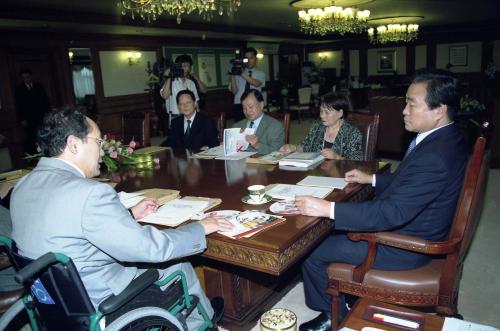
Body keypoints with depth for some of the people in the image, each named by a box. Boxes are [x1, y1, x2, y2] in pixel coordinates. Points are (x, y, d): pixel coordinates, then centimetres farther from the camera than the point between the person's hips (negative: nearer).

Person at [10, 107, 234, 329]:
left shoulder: (24, 185, -2)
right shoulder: (88, 193, -31)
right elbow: (149, 247, -26)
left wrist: (130, 214, 9)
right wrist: (200, 228, -12)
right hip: (96, 309, -8)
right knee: (179, 266, 13)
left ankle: (201, 313, 40)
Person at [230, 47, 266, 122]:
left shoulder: (260, 73, 10)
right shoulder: (239, 72, 10)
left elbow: (257, 83, -13)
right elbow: (234, 91, 0)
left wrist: (243, 75, -24)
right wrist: (233, 76, -12)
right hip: (239, 105, 1)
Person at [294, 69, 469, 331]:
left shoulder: (435, 157, -32)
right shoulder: (444, 138, 0)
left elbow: (392, 213, -34)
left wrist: (328, 208, -33)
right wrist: (372, 179, 11)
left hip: (404, 247, -10)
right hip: (411, 227, 10)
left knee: (312, 251, -4)